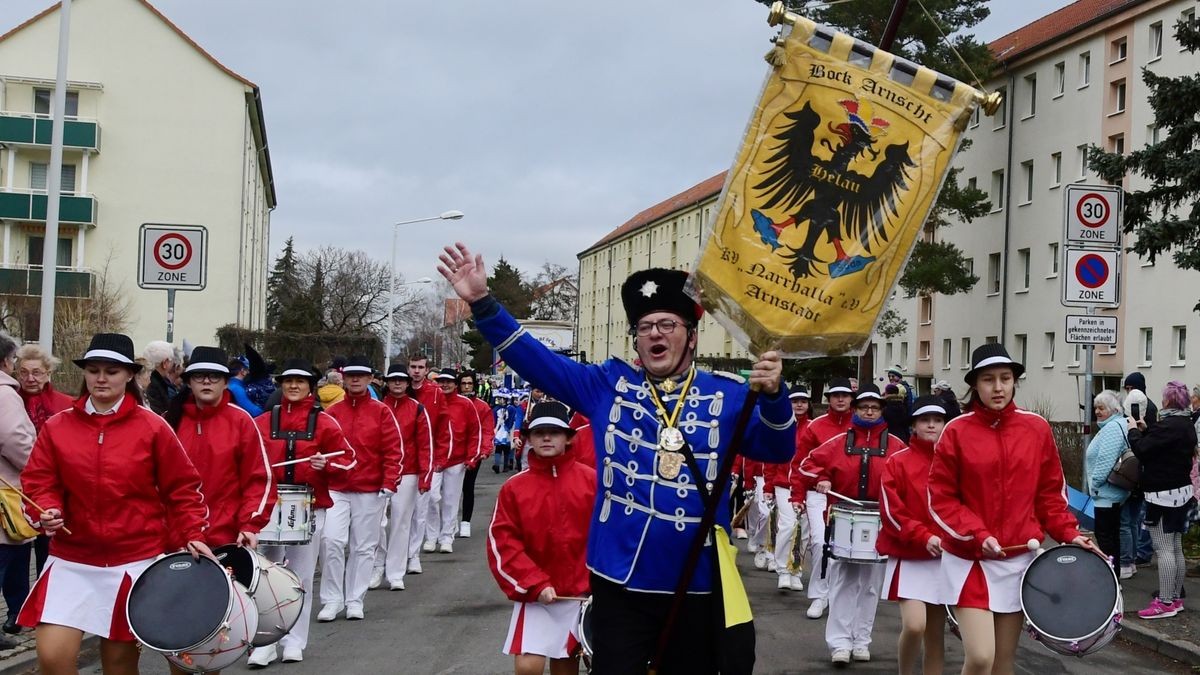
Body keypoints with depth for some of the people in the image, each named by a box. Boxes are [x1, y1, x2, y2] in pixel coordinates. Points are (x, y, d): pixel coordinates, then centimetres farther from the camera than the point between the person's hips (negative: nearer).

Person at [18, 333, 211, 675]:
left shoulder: (153, 427, -2)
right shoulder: (57, 427, 2)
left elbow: (182, 487, 3)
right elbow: (39, 483, 4)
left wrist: (192, 535, -6)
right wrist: (47, 512, -16)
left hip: (135, 560, -1)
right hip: (72, 560, 1)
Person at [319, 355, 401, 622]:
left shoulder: (381, 412, 0)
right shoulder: (332, 412, 5)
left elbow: (394, 450, -2)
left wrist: (389, 484, -8)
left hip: (370, 490, 0)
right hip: (336, 488, 0)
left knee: (364, 547, 6)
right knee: (331, 539, -13)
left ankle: (355, 600, 18)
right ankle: (332, 599, -1)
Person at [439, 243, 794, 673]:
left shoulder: (726, 396, 2)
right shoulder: (608, 385, 5)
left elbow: (777, 449, -8)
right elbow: (534, 359, 3)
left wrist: (772, 395, -29)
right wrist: (481, 302, -8)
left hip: (697, 588, 0)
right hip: (620, 583, 0)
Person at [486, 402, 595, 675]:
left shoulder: (591, 480, -3)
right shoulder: (514, 488, -3)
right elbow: (502, 543, -6)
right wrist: (535, 585, -14)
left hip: (581, 593, 1)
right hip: (533, 594, -1)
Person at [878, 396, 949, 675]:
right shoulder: (898, 462, -3)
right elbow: (891, 512, -8)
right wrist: (924, 537, -19)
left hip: (944, 558, 3)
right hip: (909, 558, -3)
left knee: (936, 634, 6)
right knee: (914, 626, -17)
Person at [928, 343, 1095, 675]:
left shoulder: (1037, 429, 2)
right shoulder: (957, 431, -6)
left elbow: (1050, 493, 9)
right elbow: (941, 498, -5)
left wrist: (1069, 534, -5)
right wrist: (978, 535, -17)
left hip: (1020, 558, 3)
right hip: (969, 560, -3)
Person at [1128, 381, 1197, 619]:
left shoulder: (1169, 425, -20)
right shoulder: (1186, 425, 12)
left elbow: (1142, 450, -20)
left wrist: (1134, 430, -4)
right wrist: (1146, 430, 12)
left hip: (1163, 494, -10)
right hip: (1181, 491, 10)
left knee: (1163, 548, -7)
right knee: (1176, 548, 15)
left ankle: (1165, 602, -6)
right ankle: (1176, 597, 21)